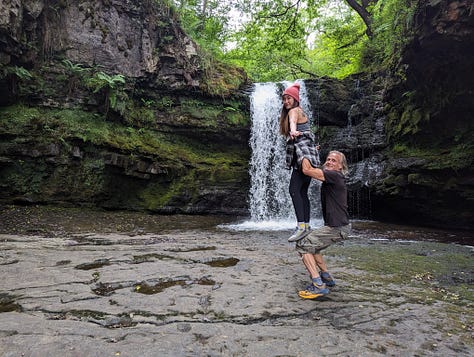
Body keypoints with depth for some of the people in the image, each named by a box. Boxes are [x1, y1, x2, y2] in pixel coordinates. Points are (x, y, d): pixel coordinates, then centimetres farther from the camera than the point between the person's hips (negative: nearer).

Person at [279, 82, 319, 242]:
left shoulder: (294, 111, -6)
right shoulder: (298, 112, 24)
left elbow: (293, 122, -28)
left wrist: (292, 131, -45)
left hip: (303, 153, -10)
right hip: (304, 155, 10)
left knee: (294, 190, -18)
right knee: (302, 192, 8)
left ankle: (301, 226, -24)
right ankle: (306, 226, 11)